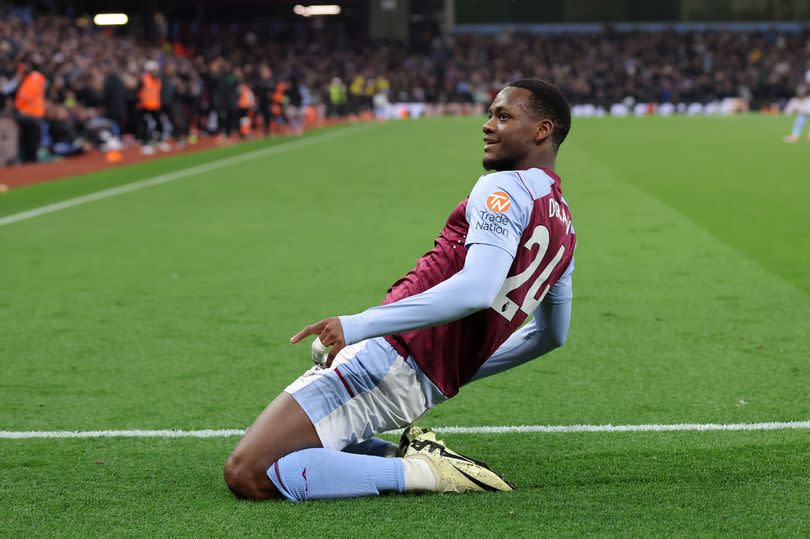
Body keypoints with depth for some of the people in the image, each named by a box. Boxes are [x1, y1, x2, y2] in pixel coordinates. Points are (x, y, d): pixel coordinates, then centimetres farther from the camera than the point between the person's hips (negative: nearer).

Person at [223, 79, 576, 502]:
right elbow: (552, 335, 30)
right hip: (431, 387, 10)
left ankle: (422, 473, -13)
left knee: (245, 474, -13)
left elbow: (477, 290, -28)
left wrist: (355, 326, -30)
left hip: (391, 360, -10)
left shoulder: (504, 188, -11)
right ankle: (413, 456, 7)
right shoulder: (565, 230, 18)